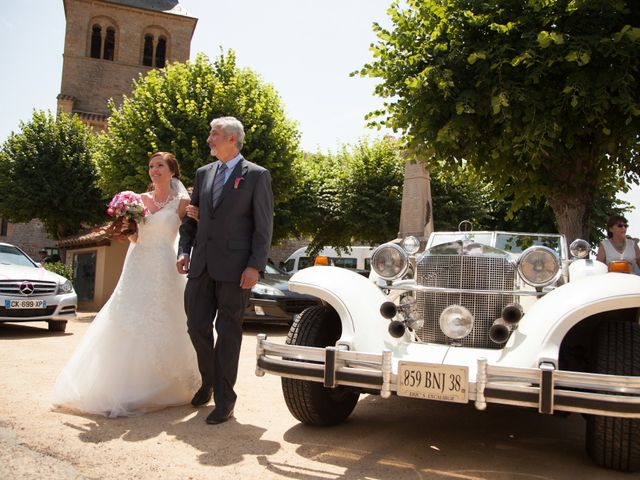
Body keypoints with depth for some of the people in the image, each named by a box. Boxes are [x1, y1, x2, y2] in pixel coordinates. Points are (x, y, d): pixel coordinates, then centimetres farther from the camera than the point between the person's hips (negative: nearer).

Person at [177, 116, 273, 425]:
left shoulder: (257, 176, -1)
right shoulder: (203, 173, 15)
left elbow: (264, 226, -5)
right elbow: (192, 217, 18)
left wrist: (255, 266, -13)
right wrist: (184, 251, 4)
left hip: (234, 267, -5)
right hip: (202, 264, 5)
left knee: (228, 332, 1)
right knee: (197, 326, 9)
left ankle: (224, 400, 11)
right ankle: (208, 381, 33)